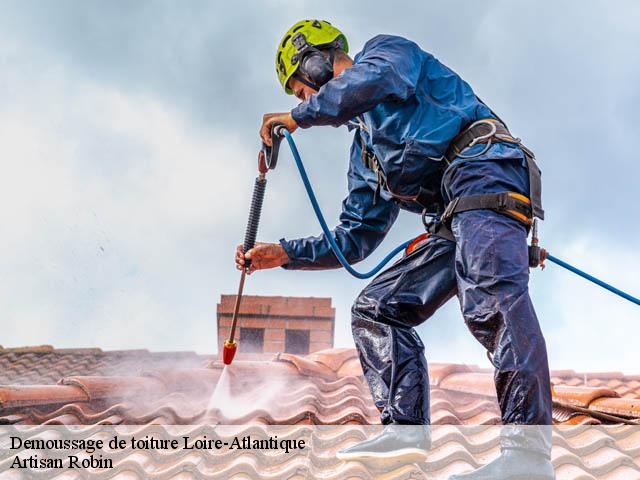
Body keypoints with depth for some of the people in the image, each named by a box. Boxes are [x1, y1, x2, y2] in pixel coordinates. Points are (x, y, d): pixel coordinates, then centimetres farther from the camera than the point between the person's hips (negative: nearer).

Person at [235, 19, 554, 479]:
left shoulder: (387, 49, 13)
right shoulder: (365, 152, 32)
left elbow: (374, 79, -14)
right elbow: (354, 239, 30)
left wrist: (298, 116, -3)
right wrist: (283, 253, 23)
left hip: (483, 165, -9)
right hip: (450, 222, 10)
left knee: (490, 295, -32)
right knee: (375, 309, 7)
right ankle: (406, 428, -3)